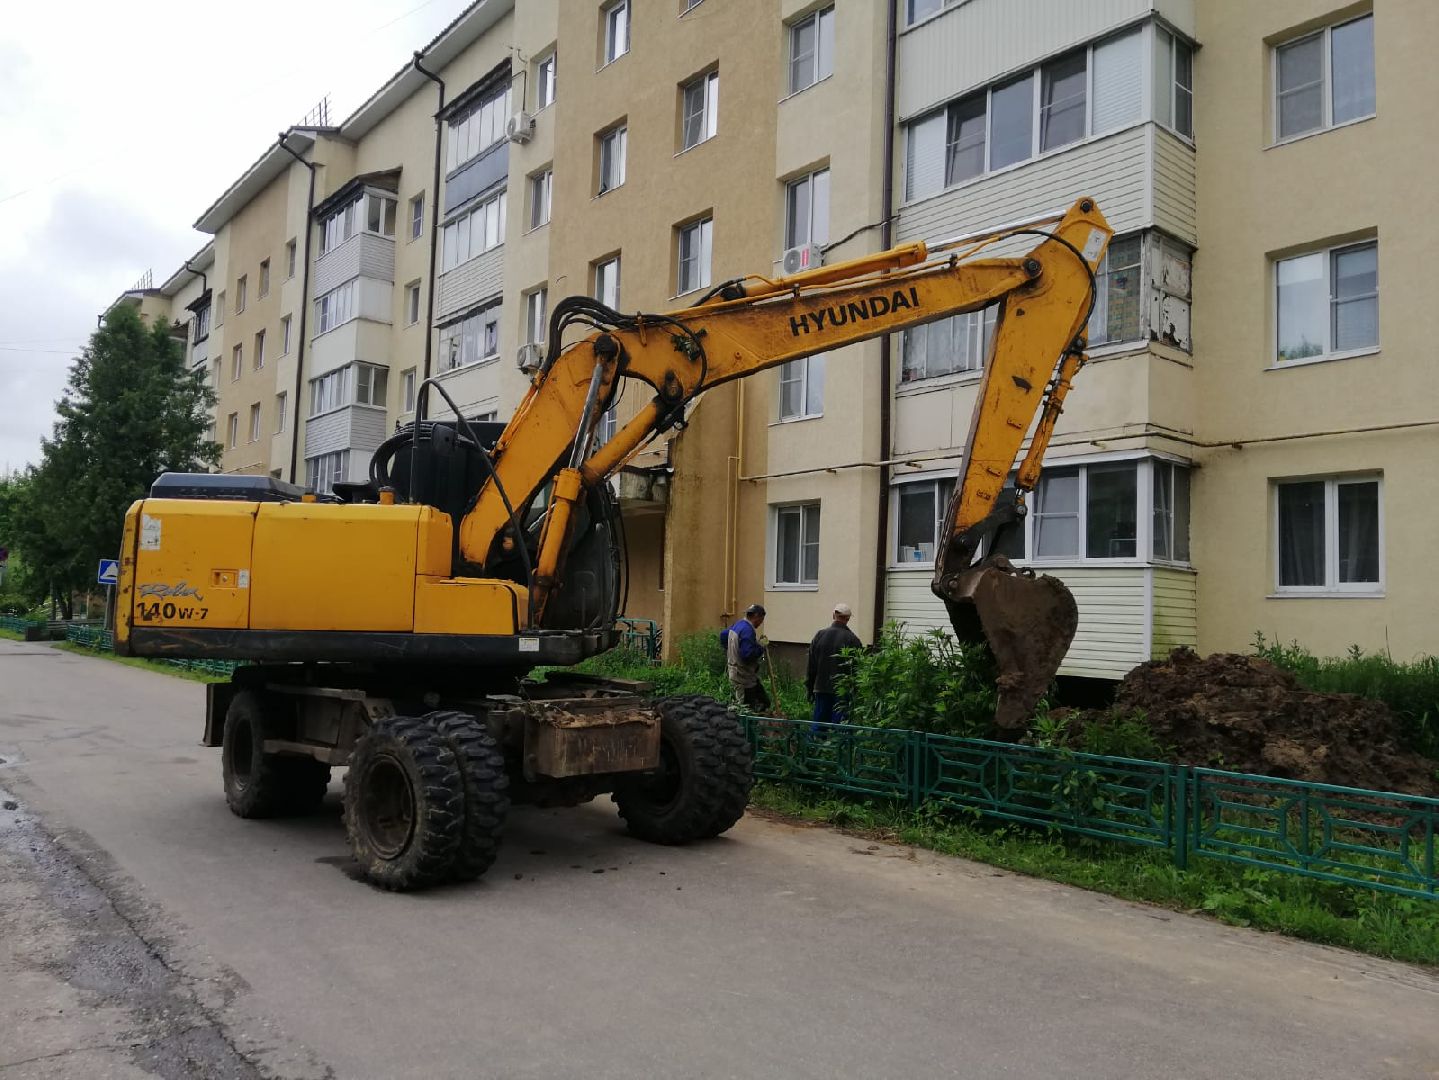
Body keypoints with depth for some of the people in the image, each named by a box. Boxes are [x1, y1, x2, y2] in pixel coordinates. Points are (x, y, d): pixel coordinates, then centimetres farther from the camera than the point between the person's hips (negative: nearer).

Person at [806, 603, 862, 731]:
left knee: (817, 725, 9)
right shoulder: (853, 640, -9)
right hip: (842, 691, -3)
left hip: (821, 688, 3)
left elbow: (811, 665, 7)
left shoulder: (820, 635, 3)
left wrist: (810, 688, 14)